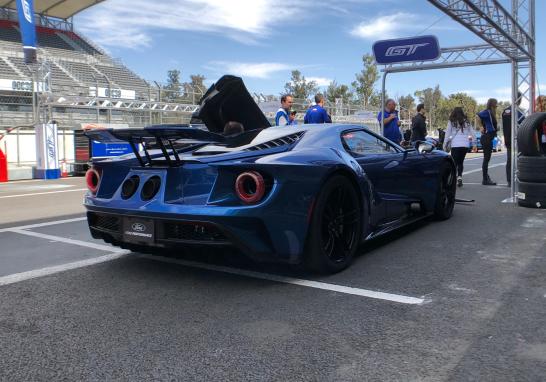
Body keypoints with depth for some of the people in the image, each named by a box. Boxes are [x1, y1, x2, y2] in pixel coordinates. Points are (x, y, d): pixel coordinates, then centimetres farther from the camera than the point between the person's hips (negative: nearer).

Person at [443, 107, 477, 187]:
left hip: (455, 145, -3)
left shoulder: (451, 122, 2)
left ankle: (455, 177, -15)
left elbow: (447, 134, 0)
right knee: (460, 162, 14)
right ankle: (459, 176, 1)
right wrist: (474, 144, 16)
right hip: (465, 145, 3)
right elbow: (473, 133, 12)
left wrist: (445, 145, 5)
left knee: (454, 162, 0)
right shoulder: (466, 122, 12)